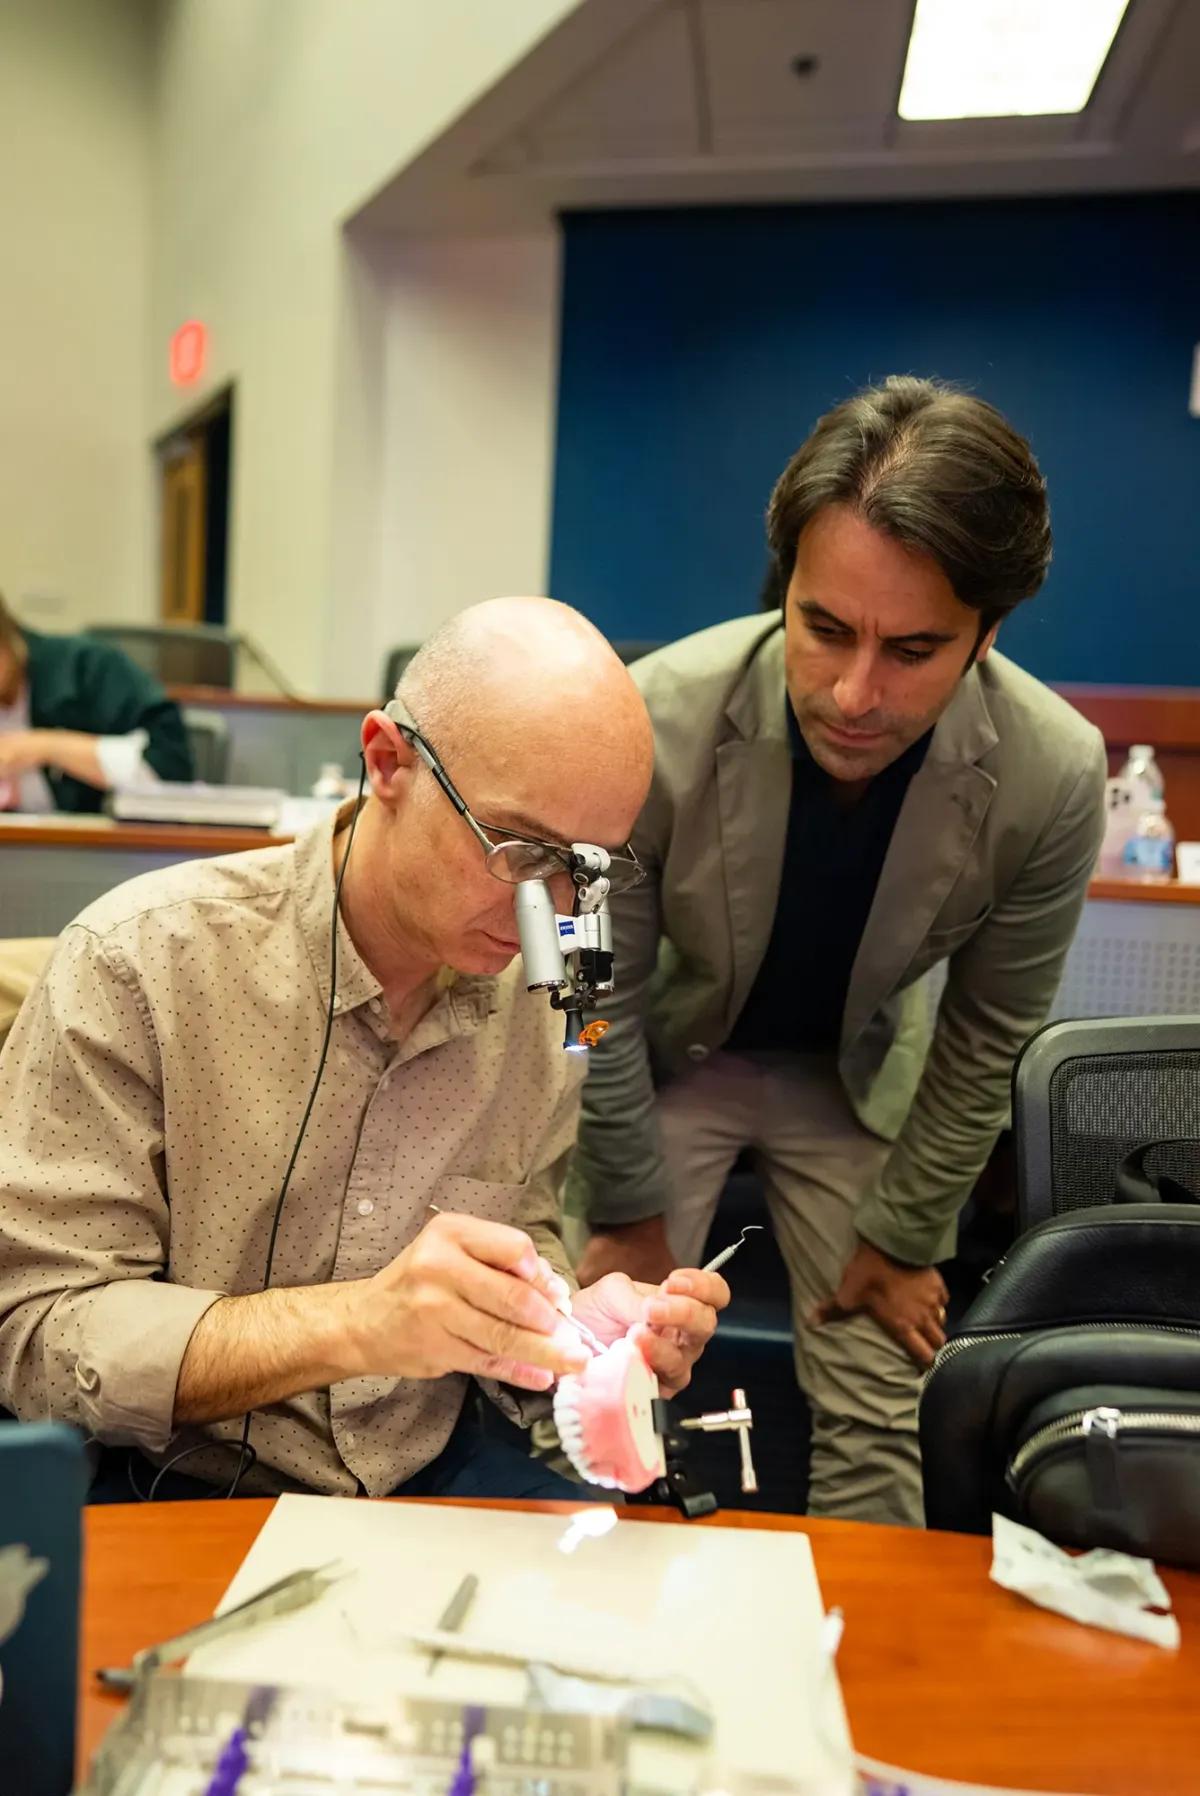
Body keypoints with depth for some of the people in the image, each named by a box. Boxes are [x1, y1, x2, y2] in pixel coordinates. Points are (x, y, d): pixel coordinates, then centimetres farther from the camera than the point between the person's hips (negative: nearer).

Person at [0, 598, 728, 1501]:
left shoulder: (534, 994, -3)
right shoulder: (139, 961, -18)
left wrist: (582, 1327, -14)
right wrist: (356, 1324, -33)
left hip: (432, 1469, 3)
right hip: (180, 1491, -2)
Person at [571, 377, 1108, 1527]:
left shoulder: (1052, 776, -25)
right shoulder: (656, 719, -31)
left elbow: (987, 1034, -9)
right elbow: (602, 990, -16)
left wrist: (904, 1236, -1)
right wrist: (631, 1212, -7)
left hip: (859, 1076, 2)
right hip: (666, 1052, -1)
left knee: (879, 1425, 5)